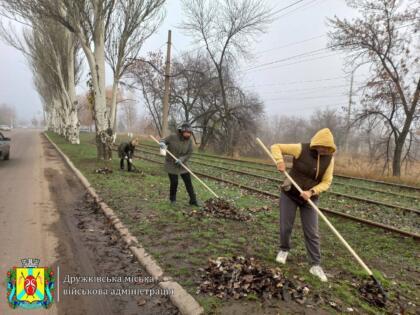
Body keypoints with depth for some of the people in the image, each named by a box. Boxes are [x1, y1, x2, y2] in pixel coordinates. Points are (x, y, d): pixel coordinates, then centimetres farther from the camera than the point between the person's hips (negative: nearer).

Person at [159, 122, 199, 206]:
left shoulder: (189, 141, -7)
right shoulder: (173, 137, -14)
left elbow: (189, 153, -8)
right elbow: (163, 140, -1)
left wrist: (181, 159, -23)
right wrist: (162, 143, -26)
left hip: (182, 164, 3)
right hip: (171, 164, -3)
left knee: (188, 181, 1)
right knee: (174, 182, -2)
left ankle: (193, 200, 11)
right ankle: (172, 199, 24)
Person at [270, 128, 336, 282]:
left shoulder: (329, 158, -9)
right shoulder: (301, 149, -18)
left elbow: (326, 182, -8)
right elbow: (276, 147, -13)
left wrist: (311, 192, -24)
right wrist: (280, 161, -31)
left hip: (309, 198, 2)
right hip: (290, 194, -2)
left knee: (312, 233, 3)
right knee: (286, 226, 6)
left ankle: (315, 265, 15)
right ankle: (284, 250, 35)